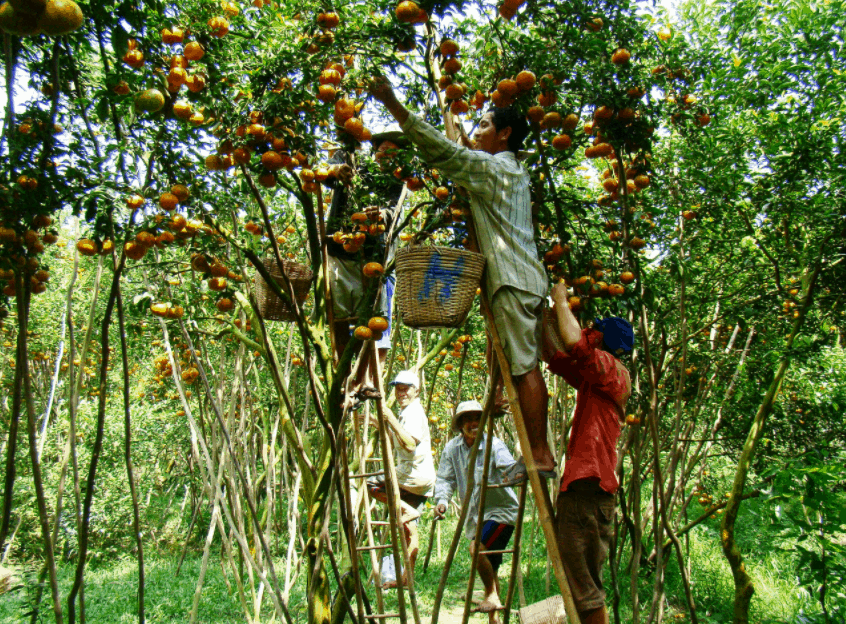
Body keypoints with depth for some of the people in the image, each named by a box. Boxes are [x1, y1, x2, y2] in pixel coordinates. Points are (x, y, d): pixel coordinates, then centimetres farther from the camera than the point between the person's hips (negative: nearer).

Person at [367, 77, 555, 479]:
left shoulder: (488, 166, -5)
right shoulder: (515, 171, 22)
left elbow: (440, 149, -13)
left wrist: (393, 104, -12)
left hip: (513, 281, -9)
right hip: (529, 279, 9)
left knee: (524, 368, -9)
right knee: (526, 367, 8)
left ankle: (539, 456, -6)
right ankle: (539, 453, 12)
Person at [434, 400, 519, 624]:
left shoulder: (494, 445, -13)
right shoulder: (452, 448, -1)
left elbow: (510, 468, -27)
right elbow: (445, 479, -1)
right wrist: (441, 500, -19)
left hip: (501, 511, -5)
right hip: (475, 516, 5)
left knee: (477, 548, -25)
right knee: (489, 568, 12)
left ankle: (492, 595, -2)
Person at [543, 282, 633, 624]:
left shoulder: (613, 371, -6)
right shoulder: (595, 377, 20)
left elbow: (575, 343, -24)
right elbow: (556, 357, 26)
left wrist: (561, 300, -10)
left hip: (588, 485, -10)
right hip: (583, 482, 10)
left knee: (584, 586, -7)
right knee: (583, 583, 16)